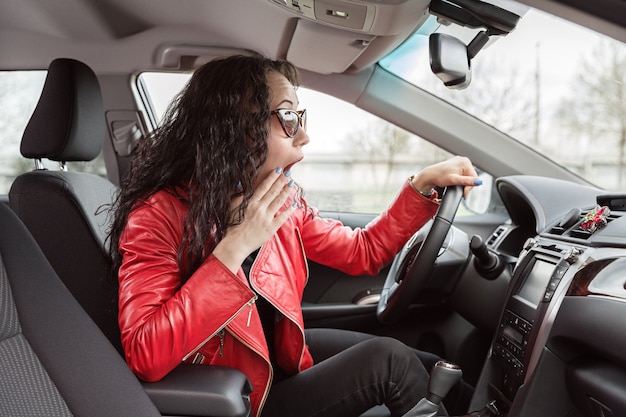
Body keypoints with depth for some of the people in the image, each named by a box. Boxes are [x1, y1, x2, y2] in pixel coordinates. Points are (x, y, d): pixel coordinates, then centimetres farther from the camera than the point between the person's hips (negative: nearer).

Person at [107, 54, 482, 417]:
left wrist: (423, 184, -4)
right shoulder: (159, 214, -25)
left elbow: (363, 252, 6)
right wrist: (234, 248, -36)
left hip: (282, 353, 7)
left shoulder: (283, 202, -5)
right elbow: (145, 356, -33)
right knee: (391, 361, -14)